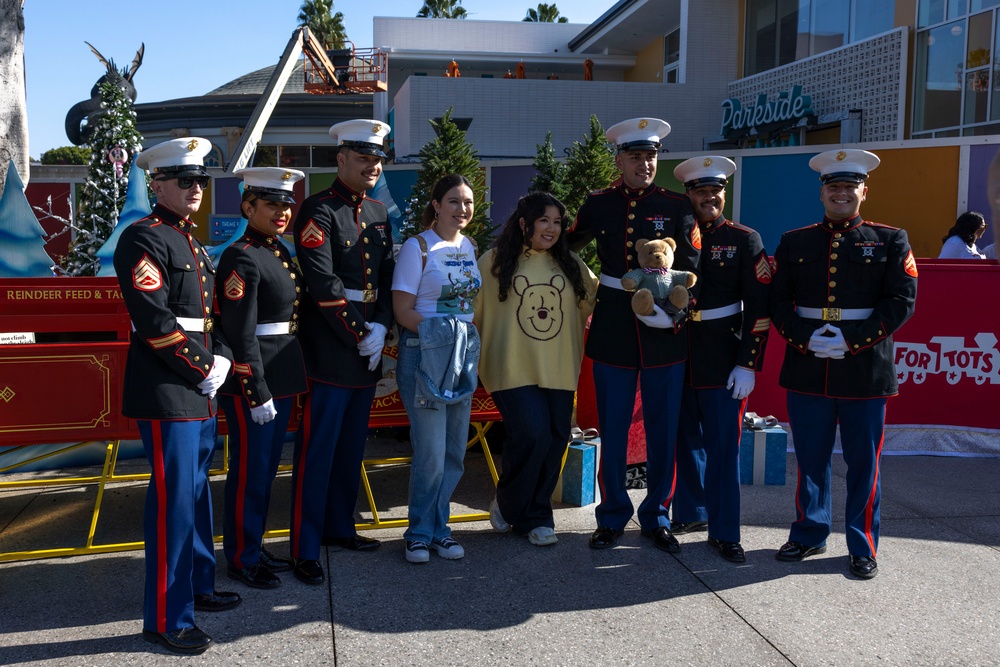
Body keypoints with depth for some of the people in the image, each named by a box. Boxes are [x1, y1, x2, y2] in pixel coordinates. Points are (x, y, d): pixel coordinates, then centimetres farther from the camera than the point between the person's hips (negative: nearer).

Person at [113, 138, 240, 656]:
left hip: (200, 392, 9)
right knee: (173, 500, -5)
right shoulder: (144, 239, -12)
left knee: (197, 492, 18)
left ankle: (197, 586, 32)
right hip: (166, 393, -9)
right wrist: (203, 369, -14)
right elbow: (155, 319, -20)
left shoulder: (191, 242, 17)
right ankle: (166, 618, 5)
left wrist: (221, 360, 4)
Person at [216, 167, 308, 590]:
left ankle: (254, 547, 31)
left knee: (267, 469, 18)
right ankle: (242, 559, 17)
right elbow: (241, 334, -19)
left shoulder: (280, 252, 13)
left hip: (282, 380, 9)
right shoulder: (241, 258, -15)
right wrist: (258, 393, -20)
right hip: (252, 383, -9)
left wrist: (287, 383, 17)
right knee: (249, 472, 3)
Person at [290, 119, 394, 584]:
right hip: (329, 350, -8)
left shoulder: (379, 213, 15)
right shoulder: (318, 211, -9)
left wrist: (380, 328, -3)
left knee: (352, 447, 17)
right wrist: (358, 336, -15)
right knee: (317, 451, -3)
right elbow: (323, 283, -17)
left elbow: (387, 276, 13)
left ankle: (340, 528, 31)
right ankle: (305, 550, 4)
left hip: (368, 351, 8)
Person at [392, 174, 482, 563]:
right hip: (424, 355, -6)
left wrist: (469, 340, 5)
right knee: (431, 453, -5)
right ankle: (420, 532, 12)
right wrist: (440, 332, -17)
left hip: (464, 355, 6)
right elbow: (402, 311, -10)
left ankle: (438, 528, 23)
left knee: (455, 451, 9)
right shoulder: (418, 247, -6)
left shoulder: (469, 247, 11)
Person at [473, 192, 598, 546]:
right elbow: (471, 308, 1)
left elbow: (593, 301, 19)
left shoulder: (571, 264, 11)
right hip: (514, 369, -4)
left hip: (559, 370, 5)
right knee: (531, 435, -16)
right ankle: (507, 504, 11)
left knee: (554, 441, 5)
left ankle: (534, 517, 23)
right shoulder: (494, 261, -1)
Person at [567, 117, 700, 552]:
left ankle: (656, 517, 22)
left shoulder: (677, 206, 2)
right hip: (613, 331, 1)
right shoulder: (598, 205, 5)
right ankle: (612, 517, 21)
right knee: (612, 429, 6)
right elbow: (569, 245, 23)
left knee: (663, 429, 6)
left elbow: (691, 270, -2)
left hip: (664, 332, 0)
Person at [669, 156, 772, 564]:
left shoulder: (745, 240, -1)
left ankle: (723, 532, 8)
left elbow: (759, 307, -5)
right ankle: (690, 513, 29)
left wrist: (748, 364, -10)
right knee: (685, 440, 13)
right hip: (678, 357, 3)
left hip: (724, 359, -3)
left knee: (724, 445, -1)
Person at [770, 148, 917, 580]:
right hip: (807, 370, 2)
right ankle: (809, 535, 25)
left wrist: (852, 341, -13)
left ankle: (863, 547, 18)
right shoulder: (794, 242, 10)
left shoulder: (890, 241, 5)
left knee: (864, 462, 5)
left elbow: (901, 302, -4)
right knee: (810, 458, 9)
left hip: (866, 370, -2)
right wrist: (805, 339, -12)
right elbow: (778, 301, 5)